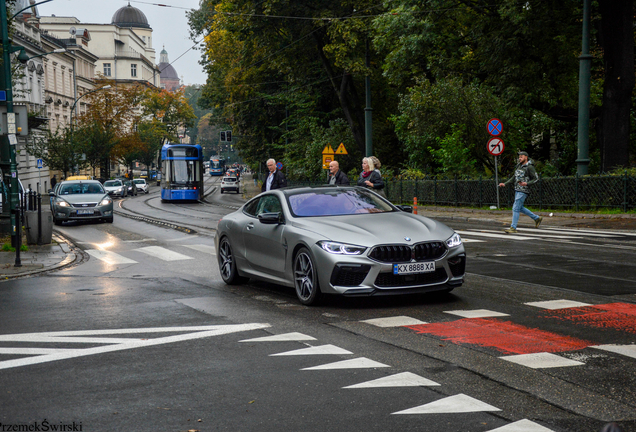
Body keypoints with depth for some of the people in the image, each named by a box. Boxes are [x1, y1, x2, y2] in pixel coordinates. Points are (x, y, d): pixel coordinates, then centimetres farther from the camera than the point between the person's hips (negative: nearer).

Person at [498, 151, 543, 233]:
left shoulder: (529, 167, -11)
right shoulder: (519, 166, 13)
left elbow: (536, 179, -11)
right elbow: (513, 178, 19)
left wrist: (526, 183, -24)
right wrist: (505, 184, 9)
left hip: (523, 191, -9)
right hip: (517, 190, 9)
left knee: (516, 208, -10)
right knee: (520, 208, 18)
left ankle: (513, 228, -7)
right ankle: (537, 218, 31)